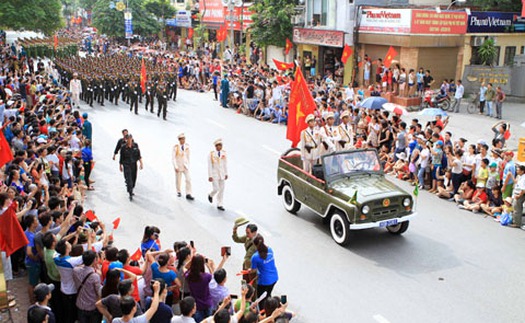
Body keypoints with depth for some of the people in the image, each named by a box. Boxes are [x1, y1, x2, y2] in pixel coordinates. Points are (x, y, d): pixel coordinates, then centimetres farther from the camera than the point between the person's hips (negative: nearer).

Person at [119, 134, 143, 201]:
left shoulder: (135, 145, -2)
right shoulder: (123, 147, -9)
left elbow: (138, 155, 2)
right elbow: (121, 157, 1)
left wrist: (141, 163, -4)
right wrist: (120, 165, 7)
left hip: (134, 164, 4)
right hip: (126, 165, -3)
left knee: (133, 178, 13)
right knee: (129, 179, -10)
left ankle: (130, 190, 36)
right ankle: (130, 194, -8)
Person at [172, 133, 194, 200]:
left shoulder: (187, 146, -5)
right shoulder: (175, 147, -17)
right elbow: (173, 158, -16)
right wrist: (175, 167, -21)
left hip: (185, 166, 2)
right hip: (178, 166, -2)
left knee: (188, 179, -11)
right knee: (178, 180, 10)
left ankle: (188, 194, -9)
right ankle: (179, 192, 36)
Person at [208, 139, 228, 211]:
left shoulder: (223, 153, -3)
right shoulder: (211, 154, -15)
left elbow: (225, 164, 6)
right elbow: (209, 166, -13)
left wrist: (226, 174, 7)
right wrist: (210, 176, -15)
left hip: (221, 174, 4)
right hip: (214, 174, -4)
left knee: (221, 189, 4)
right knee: (216, 189, -7)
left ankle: (219, 205, 14)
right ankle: (211, 195, 28)